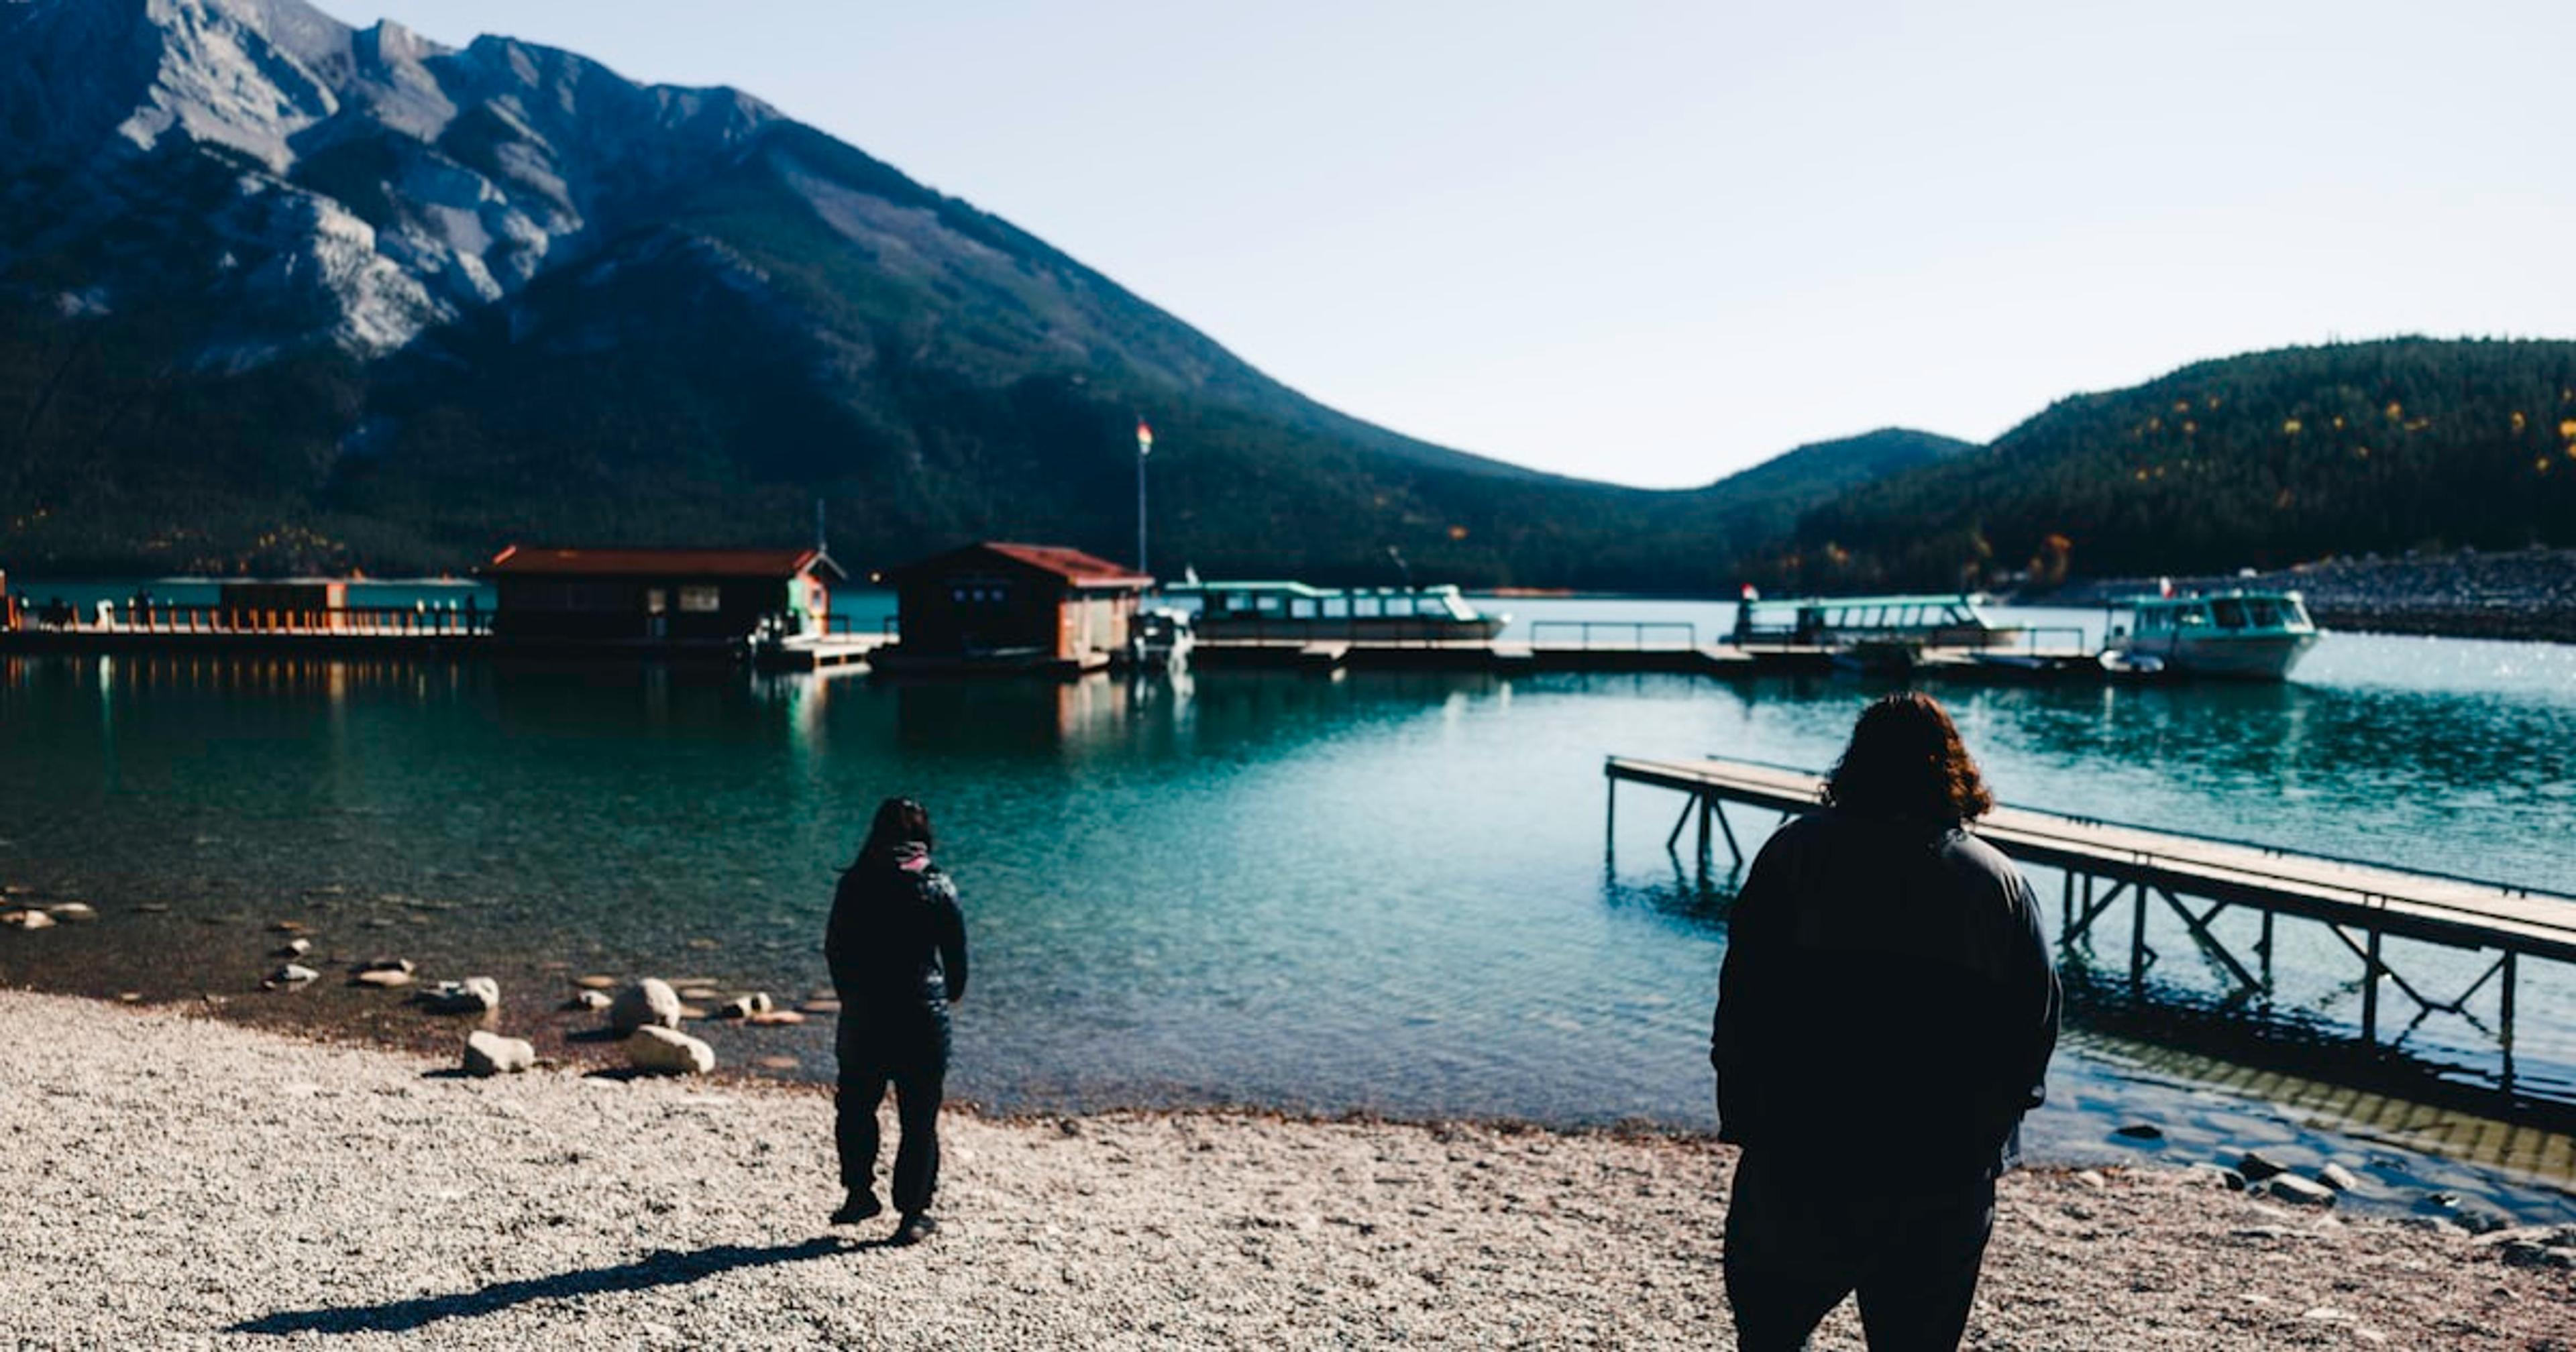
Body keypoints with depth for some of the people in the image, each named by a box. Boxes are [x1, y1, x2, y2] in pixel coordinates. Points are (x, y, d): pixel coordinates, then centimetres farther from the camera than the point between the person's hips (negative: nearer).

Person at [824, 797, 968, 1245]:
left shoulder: (855, 883, -1)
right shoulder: (937, 886, -5)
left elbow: (834, 948, 4)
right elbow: (956, 952, 0)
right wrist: (951, 994, 19)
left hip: (862, 1013, 2)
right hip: (923, 1016, -1)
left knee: (854, 1106, 22)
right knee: (918, 1119, 6)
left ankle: (859, 1192, 20)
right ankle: (912, 1216, 10)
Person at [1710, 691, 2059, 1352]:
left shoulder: (1796, 852, -4)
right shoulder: (2002, 881, 2)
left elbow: (1744, 995, -6)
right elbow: (2039, 1017, 5)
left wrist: (1742, 1118, 3)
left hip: (1806, 1150, -2)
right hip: (1951, 1166, 2)